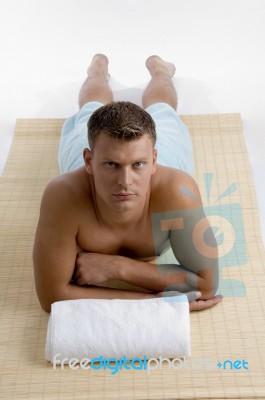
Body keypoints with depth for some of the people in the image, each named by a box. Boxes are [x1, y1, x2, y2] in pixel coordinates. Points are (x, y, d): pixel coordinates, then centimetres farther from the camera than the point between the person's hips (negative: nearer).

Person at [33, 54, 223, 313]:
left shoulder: (175, 191, -53)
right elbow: (52, 296, -44)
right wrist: (155, 300, -53)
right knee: (91, 110, 39)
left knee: (160, 111, 39)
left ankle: (158, 68, 70)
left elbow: (207, 284, -44)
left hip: (165, 144, 0)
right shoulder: (64, 195, -52)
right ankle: (98, 68, 71)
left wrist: (115, 266, -51)